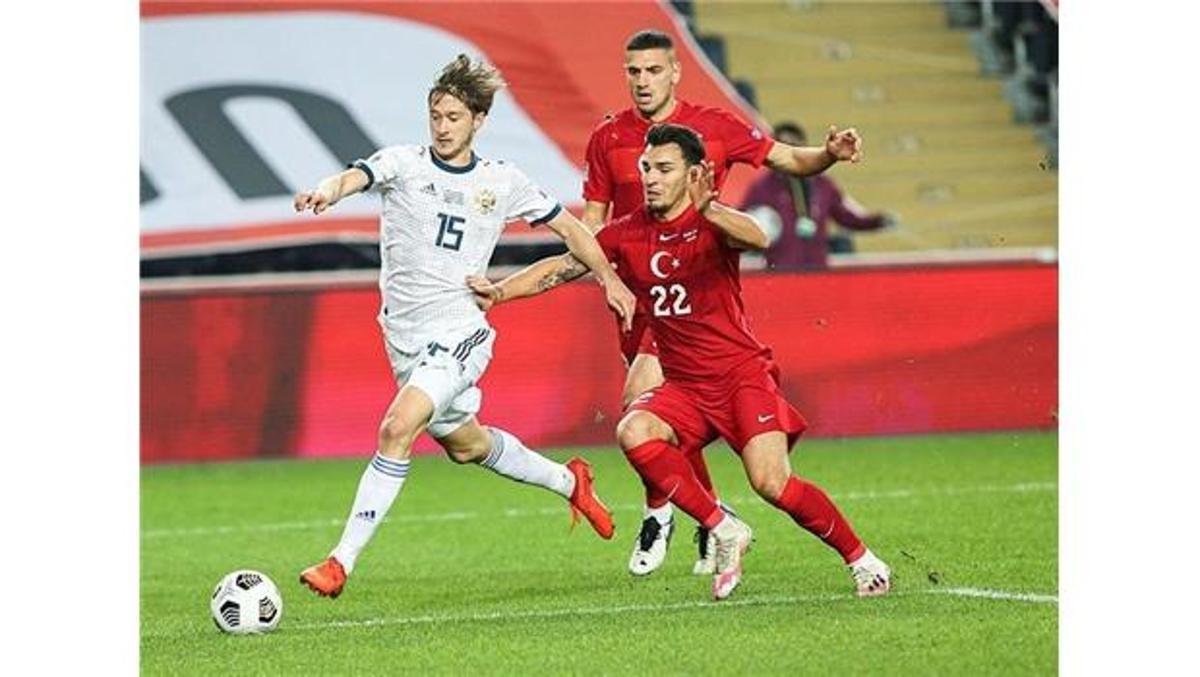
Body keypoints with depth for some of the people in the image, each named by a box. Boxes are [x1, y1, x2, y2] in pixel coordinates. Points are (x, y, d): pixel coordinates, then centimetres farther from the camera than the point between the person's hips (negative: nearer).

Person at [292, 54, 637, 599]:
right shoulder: (404, 163, -1)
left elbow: (567, 226, 17)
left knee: (397, 427, -24)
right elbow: (359, 175, -24)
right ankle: (568, 482, 47)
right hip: (405, 335, 3)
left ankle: (342, 562, -24)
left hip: (459, 331, -3)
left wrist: (609, 279, 18)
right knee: (464, 444, 20)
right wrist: (330, 189, -46)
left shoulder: (502, 182, 2)